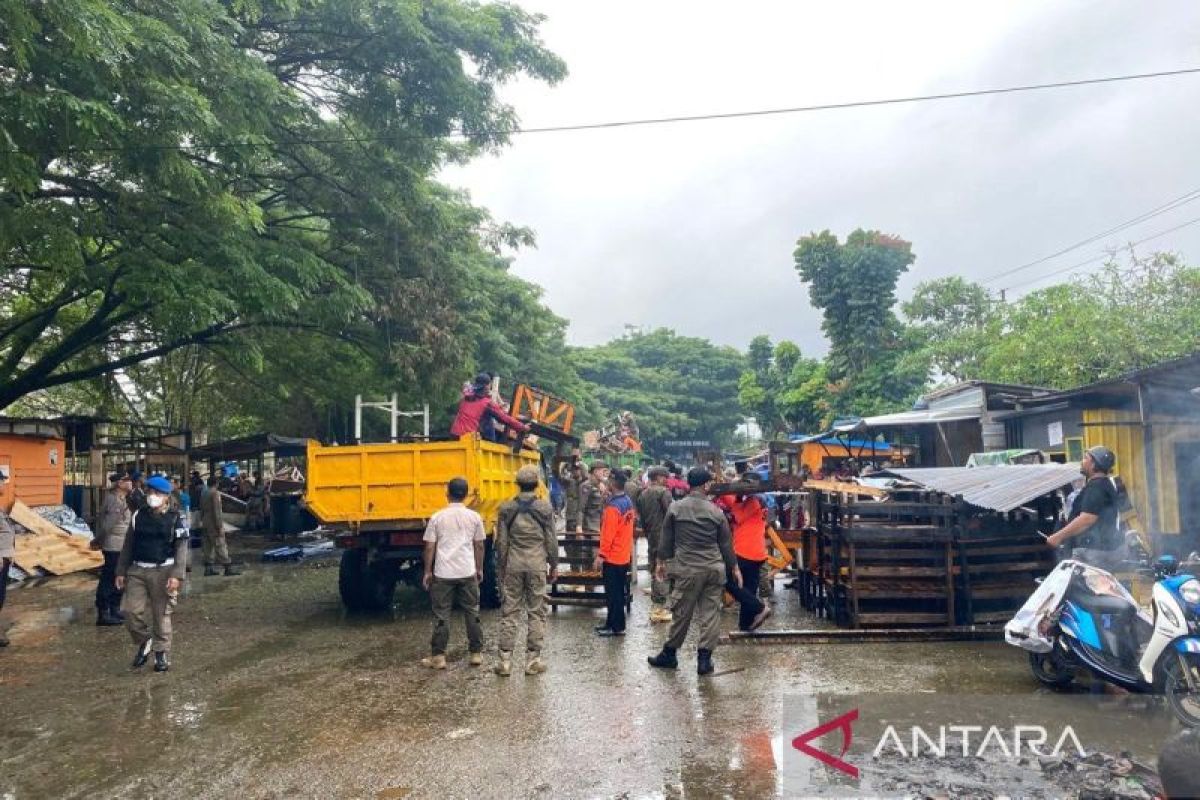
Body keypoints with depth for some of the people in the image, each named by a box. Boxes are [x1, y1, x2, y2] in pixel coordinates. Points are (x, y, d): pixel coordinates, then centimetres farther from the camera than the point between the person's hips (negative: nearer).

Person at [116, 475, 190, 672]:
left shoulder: (176, 519, -3)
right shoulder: (138, 516, 8)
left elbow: (181, 549, -7)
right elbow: (128, 545, 13)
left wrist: (176, 575, -16)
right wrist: (121, 572, 9)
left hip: (163, 572, -4)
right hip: (137, 571, 4)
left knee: (161, 615, 3)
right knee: (131, 610, -3)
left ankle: (162, 654, 17)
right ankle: (144, 642, 23)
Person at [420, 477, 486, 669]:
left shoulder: (437, 518, -3)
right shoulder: (474, 517, 1)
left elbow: (429, 547, -2)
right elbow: (479, 546, 6)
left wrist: (427, 572, 7)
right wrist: (479, 569, 17)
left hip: (443, 573, -1)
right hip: (467, 573, 1)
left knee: (441, 615, 6)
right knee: (472, 613, 11)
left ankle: (438, 657, 11)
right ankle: (476, 653, 17)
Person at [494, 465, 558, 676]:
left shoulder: (506, 509, -1)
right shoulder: (545, 508, -5)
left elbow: (501, 542, 2)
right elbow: (551, 540, -1)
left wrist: (502, 566, 12)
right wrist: (554, 565, 11)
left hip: (513, 565, 1)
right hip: (537, 565, -1)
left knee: (509, 612, 7)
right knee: (536, 613, 7)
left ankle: (505, 660, 8)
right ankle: (533, 659, 10)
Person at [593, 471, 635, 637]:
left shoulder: (613, 506, -21)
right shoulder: (628, 502, 5)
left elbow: (608, 534, -21)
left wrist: (600, 555, -18)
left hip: (612, 557, -9)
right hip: (624, 556, 9)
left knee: (613, 593, 1)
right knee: (618, 592, 16)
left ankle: (617, 627, 7)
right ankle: (611, 623, 26)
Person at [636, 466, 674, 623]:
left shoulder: (642, 494, 11)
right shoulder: (663, 492, -11)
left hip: (650, 538, 8)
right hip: (663, 537, -7)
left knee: (654, 572, 15)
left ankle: (655, 607, 21)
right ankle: (659, 607, -1)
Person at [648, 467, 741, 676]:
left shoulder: (675, 508, -2)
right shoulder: (716, 511, 0)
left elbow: (666, 539, 4)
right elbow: (726, 543, 7)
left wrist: (662, 561, 16)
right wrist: (734, 567, 17)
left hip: (687, 569, -1)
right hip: (714, 568, 1)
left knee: (681, 613, 8)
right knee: (711, 612, 5)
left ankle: (669, 654, 21)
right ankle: (705, 658, 7)